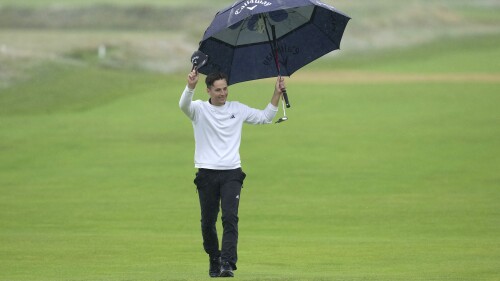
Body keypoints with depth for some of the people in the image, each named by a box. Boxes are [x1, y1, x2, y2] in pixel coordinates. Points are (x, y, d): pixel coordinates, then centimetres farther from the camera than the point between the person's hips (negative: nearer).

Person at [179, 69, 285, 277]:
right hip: (207, 174, 0)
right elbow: (184, 105, -21)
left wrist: (277, 94, 9)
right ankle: (214, 260, 25)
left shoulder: (238, 109, 10)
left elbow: (265, 117, 21)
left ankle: (227, 263, -22)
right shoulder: (199, 109, 2)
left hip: (231, 174, 0)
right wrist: (190, 87, -41)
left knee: (230, 217, -16)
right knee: (208, 222, 5)